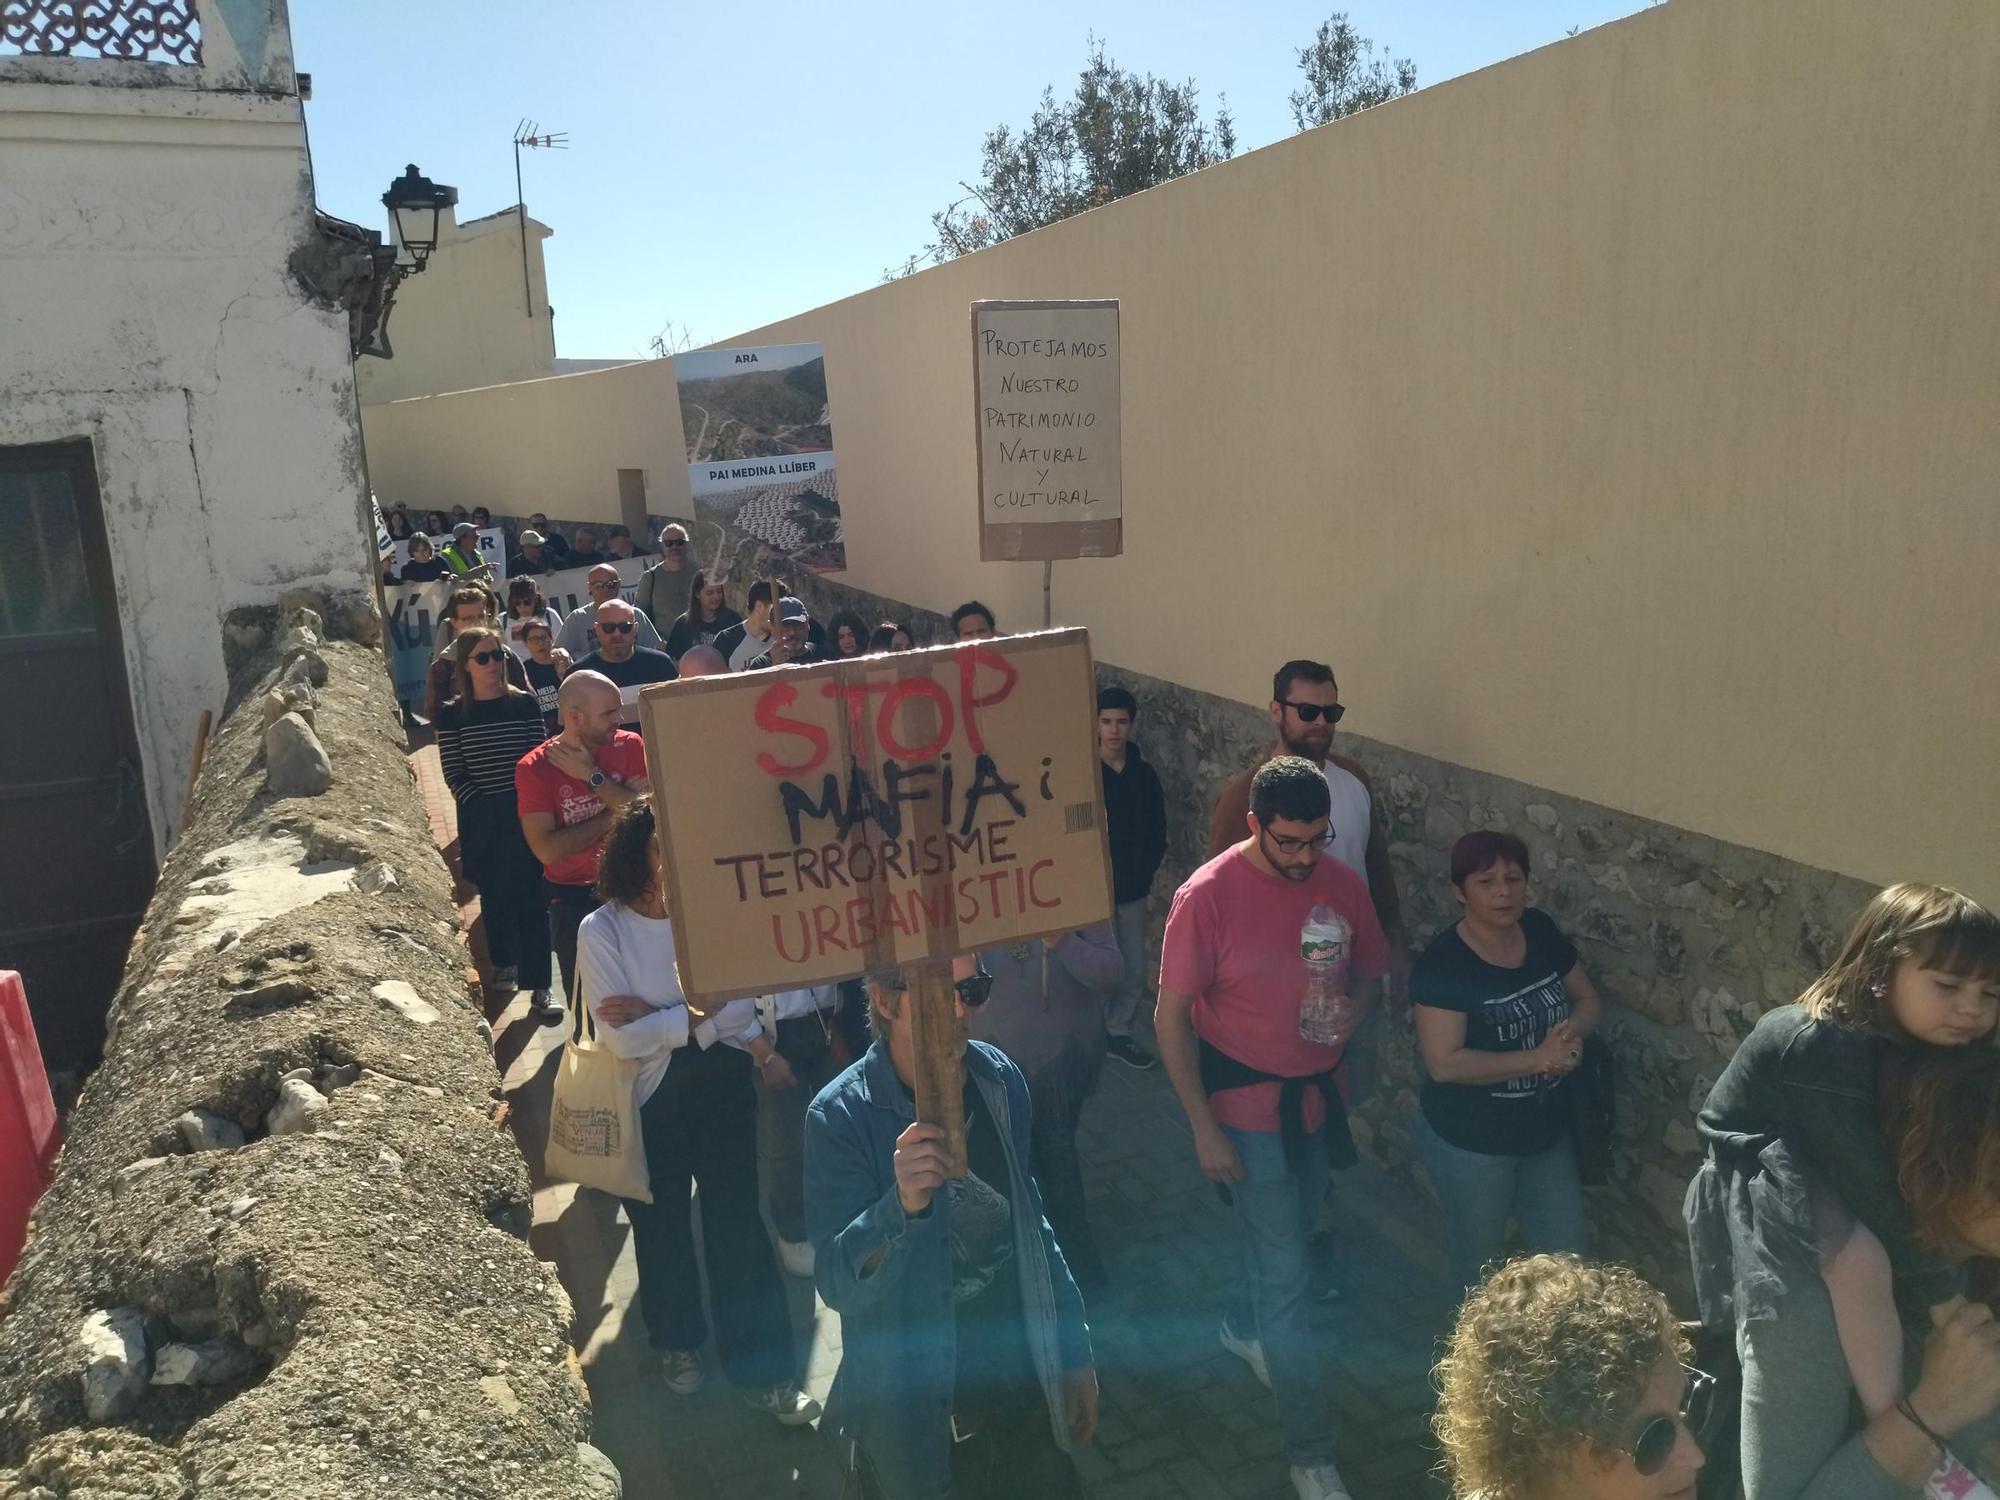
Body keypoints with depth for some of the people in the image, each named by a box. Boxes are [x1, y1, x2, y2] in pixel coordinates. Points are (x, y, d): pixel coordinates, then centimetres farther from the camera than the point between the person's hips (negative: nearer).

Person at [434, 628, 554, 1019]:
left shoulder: (524, 703, 1)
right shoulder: (452, 713, 0)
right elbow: (452, 771, 0)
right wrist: (479, 803, -9)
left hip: (525, 813, -1)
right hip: (481, 817, 1)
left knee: (530, 896, -5)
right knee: (494, 895, 12)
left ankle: (538, 988, -5)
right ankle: (504, 963, 34)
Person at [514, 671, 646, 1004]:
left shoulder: (630, 746, -6)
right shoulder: (534, 768, -11)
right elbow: (547, 849, -20)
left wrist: (592, 775, -21)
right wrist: (613, 817, -16)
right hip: (573, 901, -1)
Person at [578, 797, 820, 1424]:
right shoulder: (602, 932, -17)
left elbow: (738, 1005, -14)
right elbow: (621, 1038, -22)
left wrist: (657, 1014, -19)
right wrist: (703, 1016, -19)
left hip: (722, 1085, 1)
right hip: (650, 1098, 0)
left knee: (737, 1219, 4)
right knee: (662, 1224, 18)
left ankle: (761, 1366, 18)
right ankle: (676, 1341, 43)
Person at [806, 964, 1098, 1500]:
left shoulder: (999, 1079, -7)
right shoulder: (840, 1117, -20)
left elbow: (1029, 1223, 6)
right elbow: (835, 1282, -22)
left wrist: (1074, 1353, 10)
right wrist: (902, 1205, -40)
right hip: (911, 1413, -3)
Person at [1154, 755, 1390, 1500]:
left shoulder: (1343, 884, -8)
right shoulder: (1207, 896, -22)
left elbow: (1370, 973, 8)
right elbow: (1171, 1018, -15)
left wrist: (1355, 1008, -17)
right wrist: (1203, 1128, -15)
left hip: (1318, 1096, 5)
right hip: (1248, 1109, -5)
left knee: (1283, 1237, 26)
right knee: (1289, 1279, 1)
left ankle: (1241, 1326, 57)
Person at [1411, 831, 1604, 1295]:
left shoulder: (1541, 931, -5)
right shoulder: (1443, 963, -24)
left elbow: (1589, 1001, 7)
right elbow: (1444, 1063, -28)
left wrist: (1571, 1032, -15)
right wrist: (1537, 1058, -28)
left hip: (1547, 1132, 5)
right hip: (1469, 1142, -5)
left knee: (1567, 1258, 18)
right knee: (1477, 1263, 17)